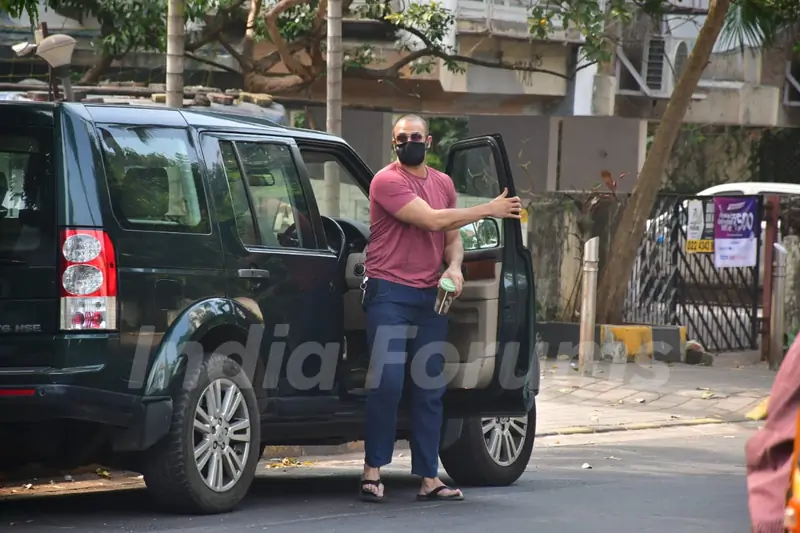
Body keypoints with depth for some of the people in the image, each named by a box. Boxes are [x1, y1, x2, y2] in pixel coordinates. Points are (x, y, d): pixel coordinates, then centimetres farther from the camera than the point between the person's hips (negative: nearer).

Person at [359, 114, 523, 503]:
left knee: (431, 389, 5)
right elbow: (432, 220, -17)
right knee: (387, 381, -12)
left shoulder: (443, 183, 15)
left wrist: (454, 267, -2)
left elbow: (452, 235, 21)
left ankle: (429, 478, 7)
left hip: (431, 296, 6)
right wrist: (489, 210, -11)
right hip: (390, 293, -6)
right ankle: (373, 470, -4)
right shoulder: (387, 181, -9)